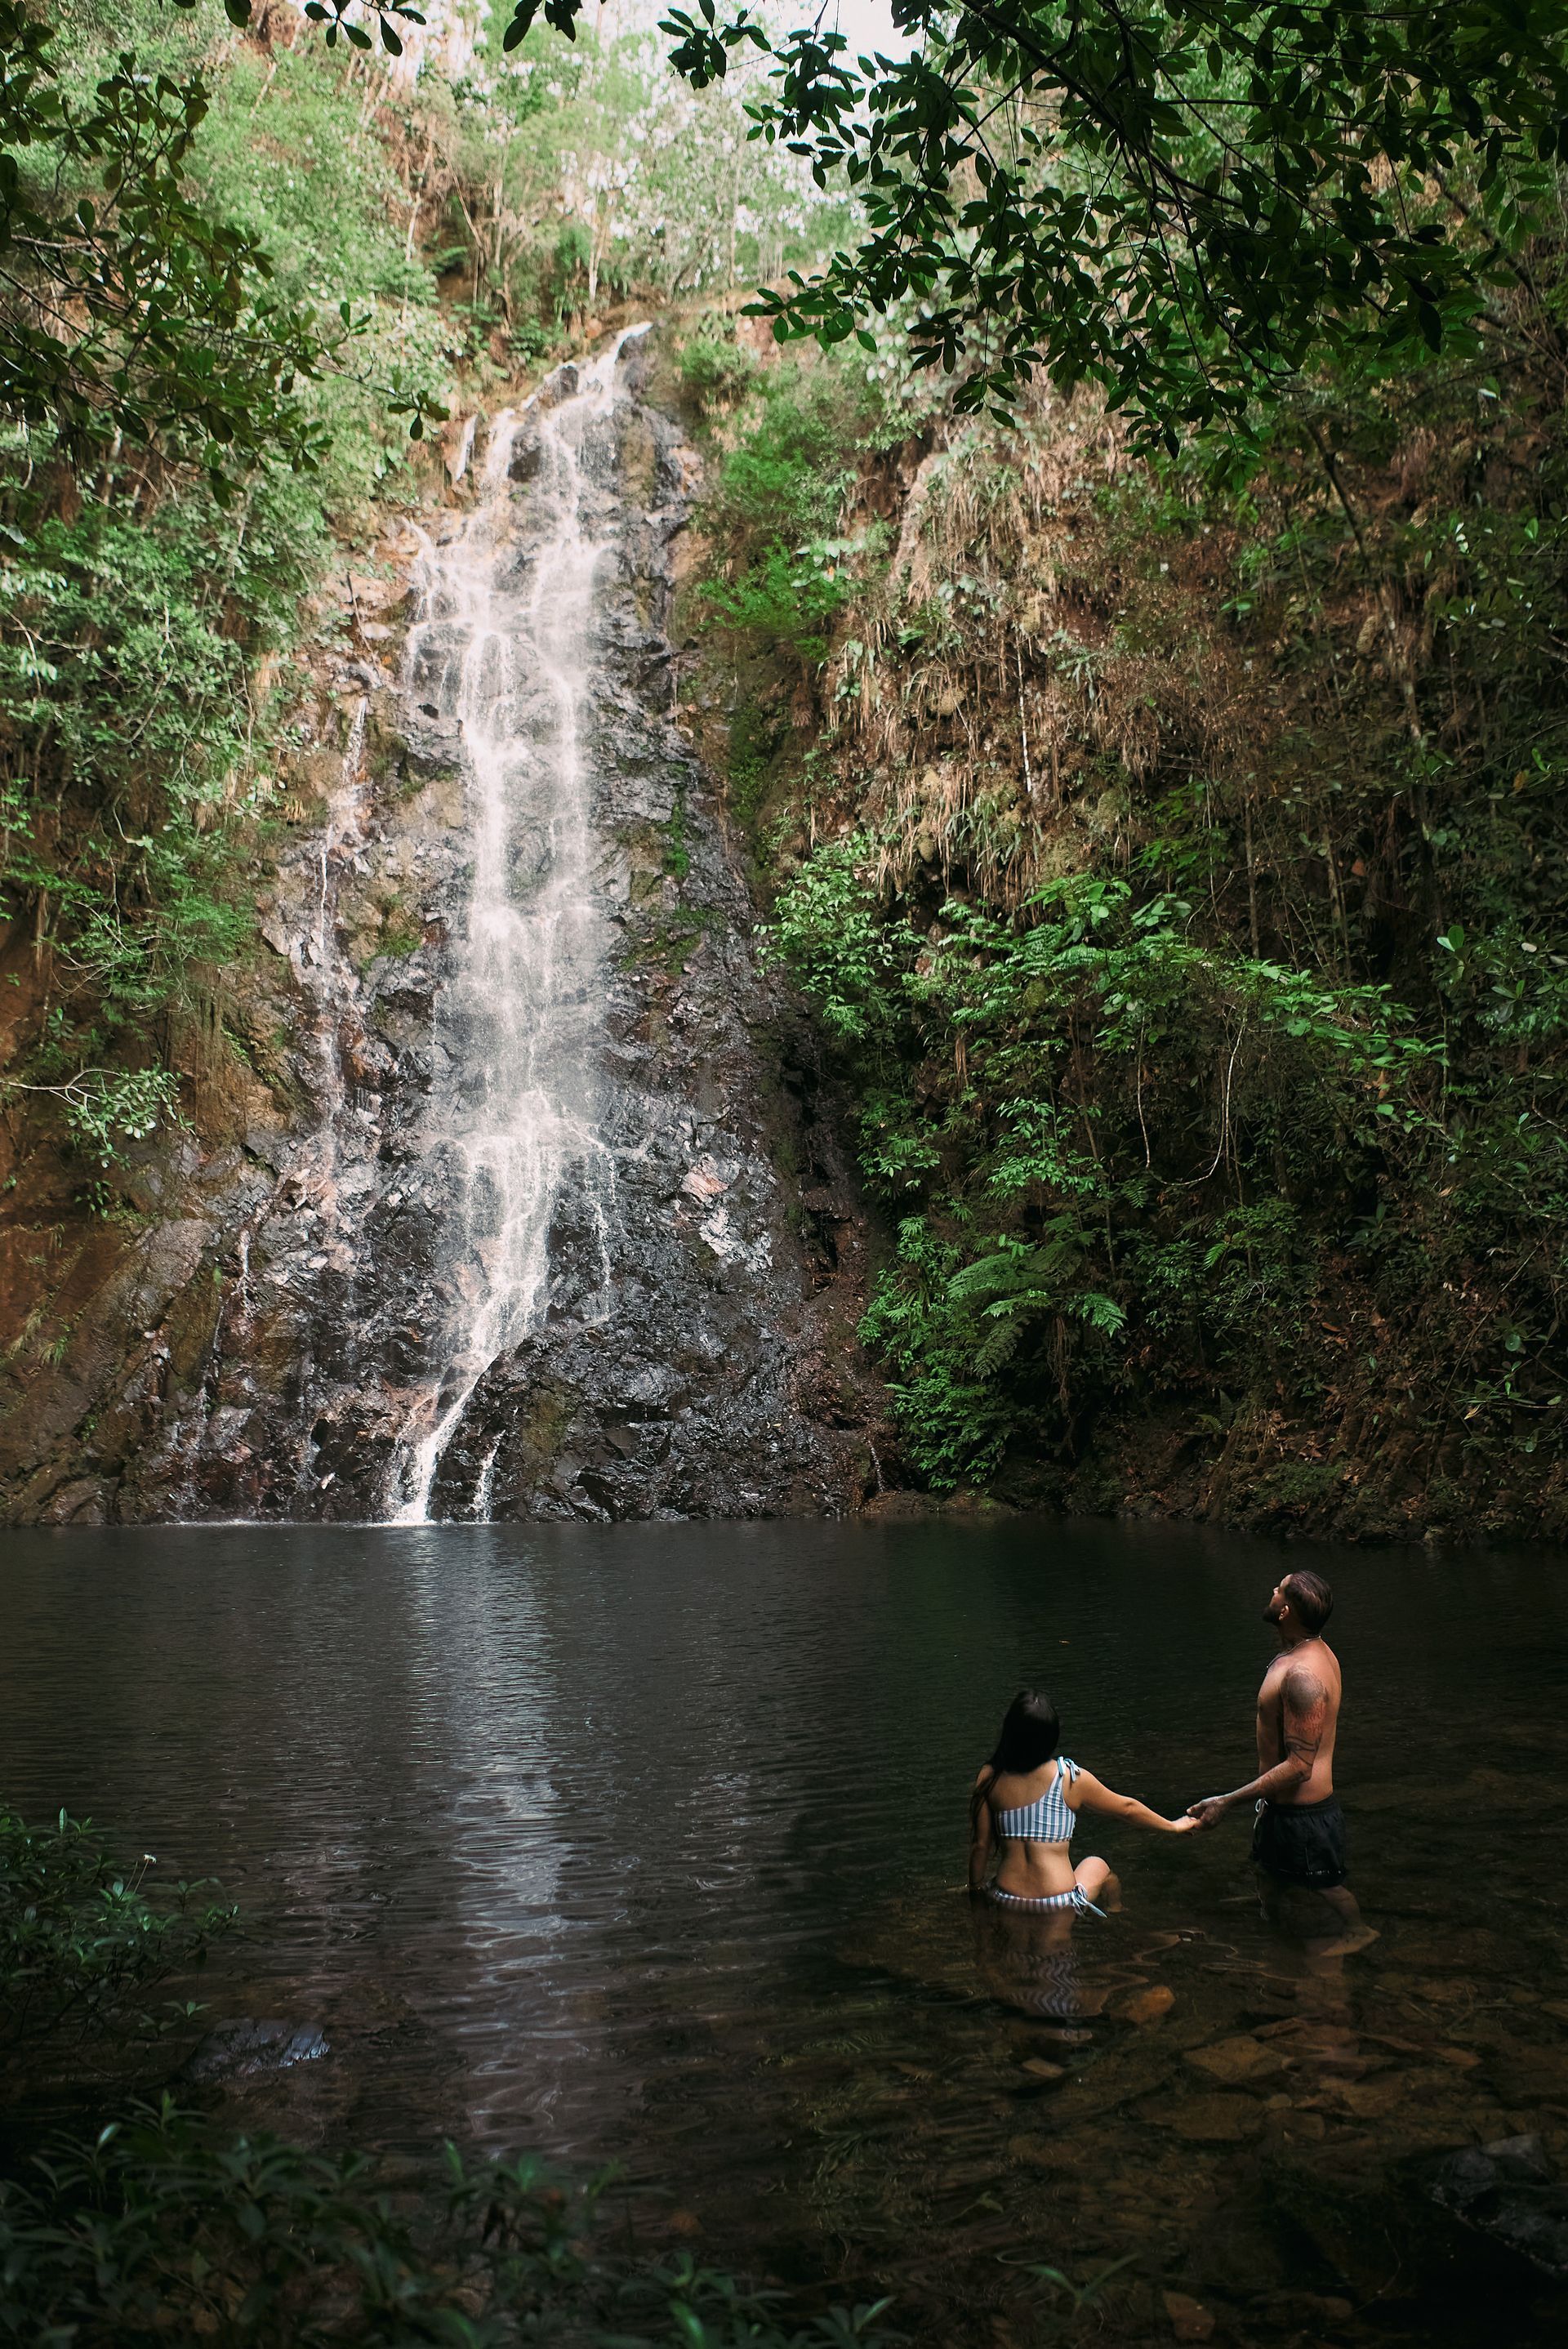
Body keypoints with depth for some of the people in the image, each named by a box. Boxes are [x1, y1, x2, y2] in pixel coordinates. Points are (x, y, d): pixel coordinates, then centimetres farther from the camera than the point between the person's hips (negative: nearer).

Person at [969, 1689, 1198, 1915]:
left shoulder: (989, 1778, -8)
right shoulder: (1072, 1778, -11)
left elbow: (980, 1845, -1)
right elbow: (1126, 1808, 5)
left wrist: (976, 1887, 18)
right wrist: (1172, 1826, 23)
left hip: (1006, 1900, 1)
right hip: (1057, 1903, -1)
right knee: (1099, 1865, 34)